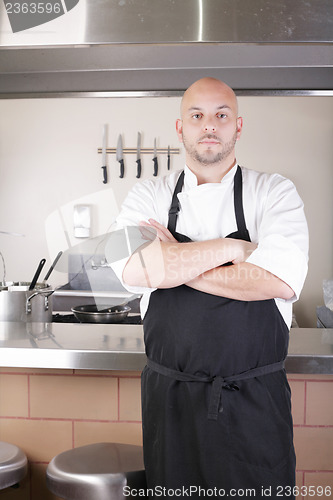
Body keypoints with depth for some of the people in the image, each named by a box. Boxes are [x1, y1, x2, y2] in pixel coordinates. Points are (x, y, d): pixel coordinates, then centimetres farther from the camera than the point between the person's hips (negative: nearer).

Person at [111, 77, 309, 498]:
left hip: (255, 401, -1)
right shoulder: (147, 197, 2)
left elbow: (282, 279, -20)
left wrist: (172, 262, -15)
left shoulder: (275, 192, -2)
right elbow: (133, 270, -18)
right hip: (170, 398, 1)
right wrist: (234, 246, -15)